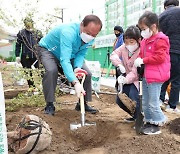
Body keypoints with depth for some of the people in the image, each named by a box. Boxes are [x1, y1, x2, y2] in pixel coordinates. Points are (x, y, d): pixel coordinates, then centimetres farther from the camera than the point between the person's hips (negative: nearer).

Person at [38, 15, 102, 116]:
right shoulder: (68, 33, -43)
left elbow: (81, 54, -13)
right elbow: (64, 60, -51)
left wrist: (77, 67, -36)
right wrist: (76, 83, -62)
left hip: (70, 54, 6)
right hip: (48, 49, -6)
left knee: (87, 73, -6)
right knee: (51, 70, -34)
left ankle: (83, 103, 9)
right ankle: (49, 105, -18)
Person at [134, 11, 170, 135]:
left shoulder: (160, 40, -14)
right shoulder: (145, 41, 13)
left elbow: (160, 57, -23)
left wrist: (143, 60, -20)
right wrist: (138, 61, 0)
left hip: (155, 77, -9)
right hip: (146, 75, 9)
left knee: (153, 103, -1)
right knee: (145, 103, 16)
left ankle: (157, 125, 13)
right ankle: (149, 122, 28)